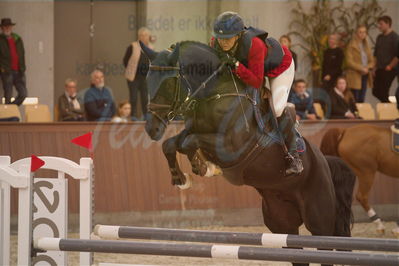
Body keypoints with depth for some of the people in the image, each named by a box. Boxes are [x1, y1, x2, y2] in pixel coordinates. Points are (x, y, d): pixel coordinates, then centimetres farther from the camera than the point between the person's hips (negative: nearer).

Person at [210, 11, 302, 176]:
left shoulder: (254, 44, -45)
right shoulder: (216, 42, -27)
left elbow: (257, 83, -42)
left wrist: (235, 65, -51)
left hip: (280, 65, -7)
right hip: (251, 66, 7)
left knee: (277, 108, -20)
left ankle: (293, 155, -5)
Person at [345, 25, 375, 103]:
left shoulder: (366, 46, 15)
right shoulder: (351, 46, -4)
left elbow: (371, 61, 15)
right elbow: (349, 62, -11)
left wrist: (367, 68, -7)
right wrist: (361, 68, -18)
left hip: (365, 76, 6)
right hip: (355, 76, -6)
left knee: (361, 99, 5)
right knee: (355, 100, -8)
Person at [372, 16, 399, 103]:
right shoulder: (380, 37, 14)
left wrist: (390, 66, -14)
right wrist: (375, 66, 11)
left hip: (389, 70, -8)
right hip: (379, 70, 8)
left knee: (383, 92, -9)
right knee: (376, 91, 7)